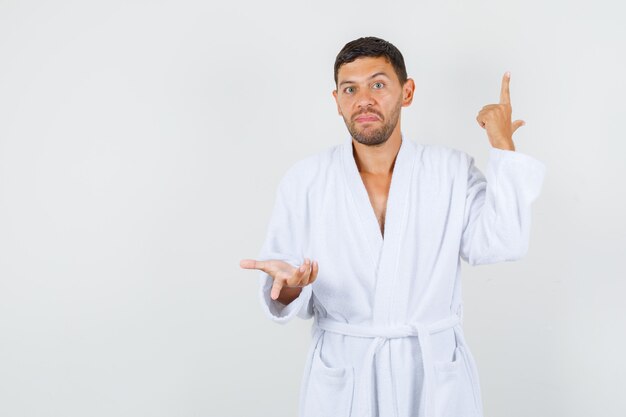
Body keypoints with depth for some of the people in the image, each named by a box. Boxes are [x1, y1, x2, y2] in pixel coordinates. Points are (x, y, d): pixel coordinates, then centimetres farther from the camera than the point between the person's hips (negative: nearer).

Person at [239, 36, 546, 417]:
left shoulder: (453, 170, -2)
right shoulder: (304, 180, -4)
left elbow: (503, 245, -16)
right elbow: (296, 301, -2)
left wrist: (503, 148, -11)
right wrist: (287, 286, -25)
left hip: (436, 375, 1)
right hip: (341, 378, 0)